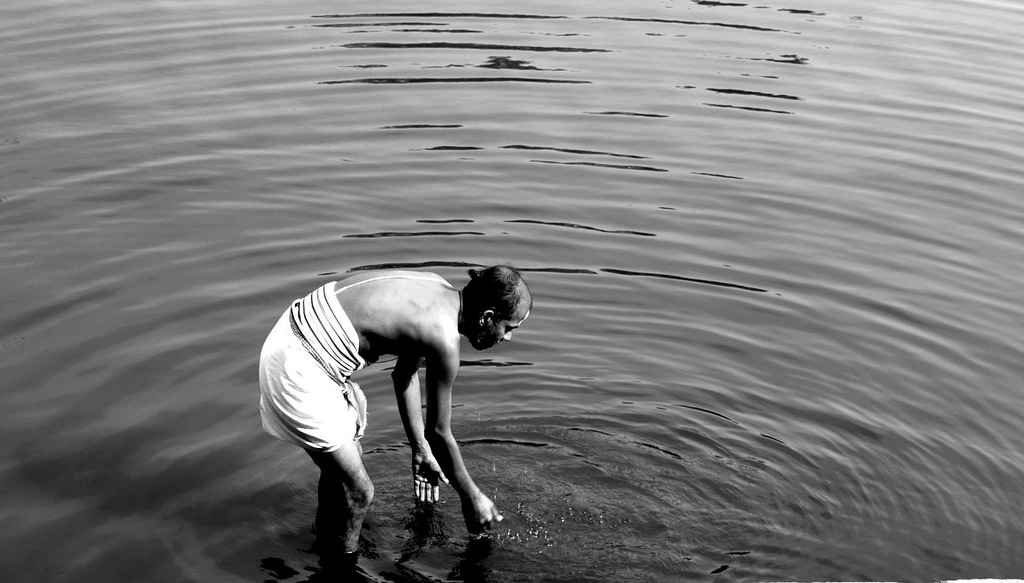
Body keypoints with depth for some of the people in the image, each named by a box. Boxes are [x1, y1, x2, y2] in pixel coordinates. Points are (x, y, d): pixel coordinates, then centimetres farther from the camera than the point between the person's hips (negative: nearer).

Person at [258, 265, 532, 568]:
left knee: (339, 462, 28)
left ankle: (324, 541, 49)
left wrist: (420, 449, 25)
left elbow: (404, 376, 18)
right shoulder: (444, 339, -20)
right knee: (359, 492, 2)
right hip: (300, 370, -10)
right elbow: (439, 433, -8)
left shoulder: (438, 289, 6)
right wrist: (472, 498, 6)